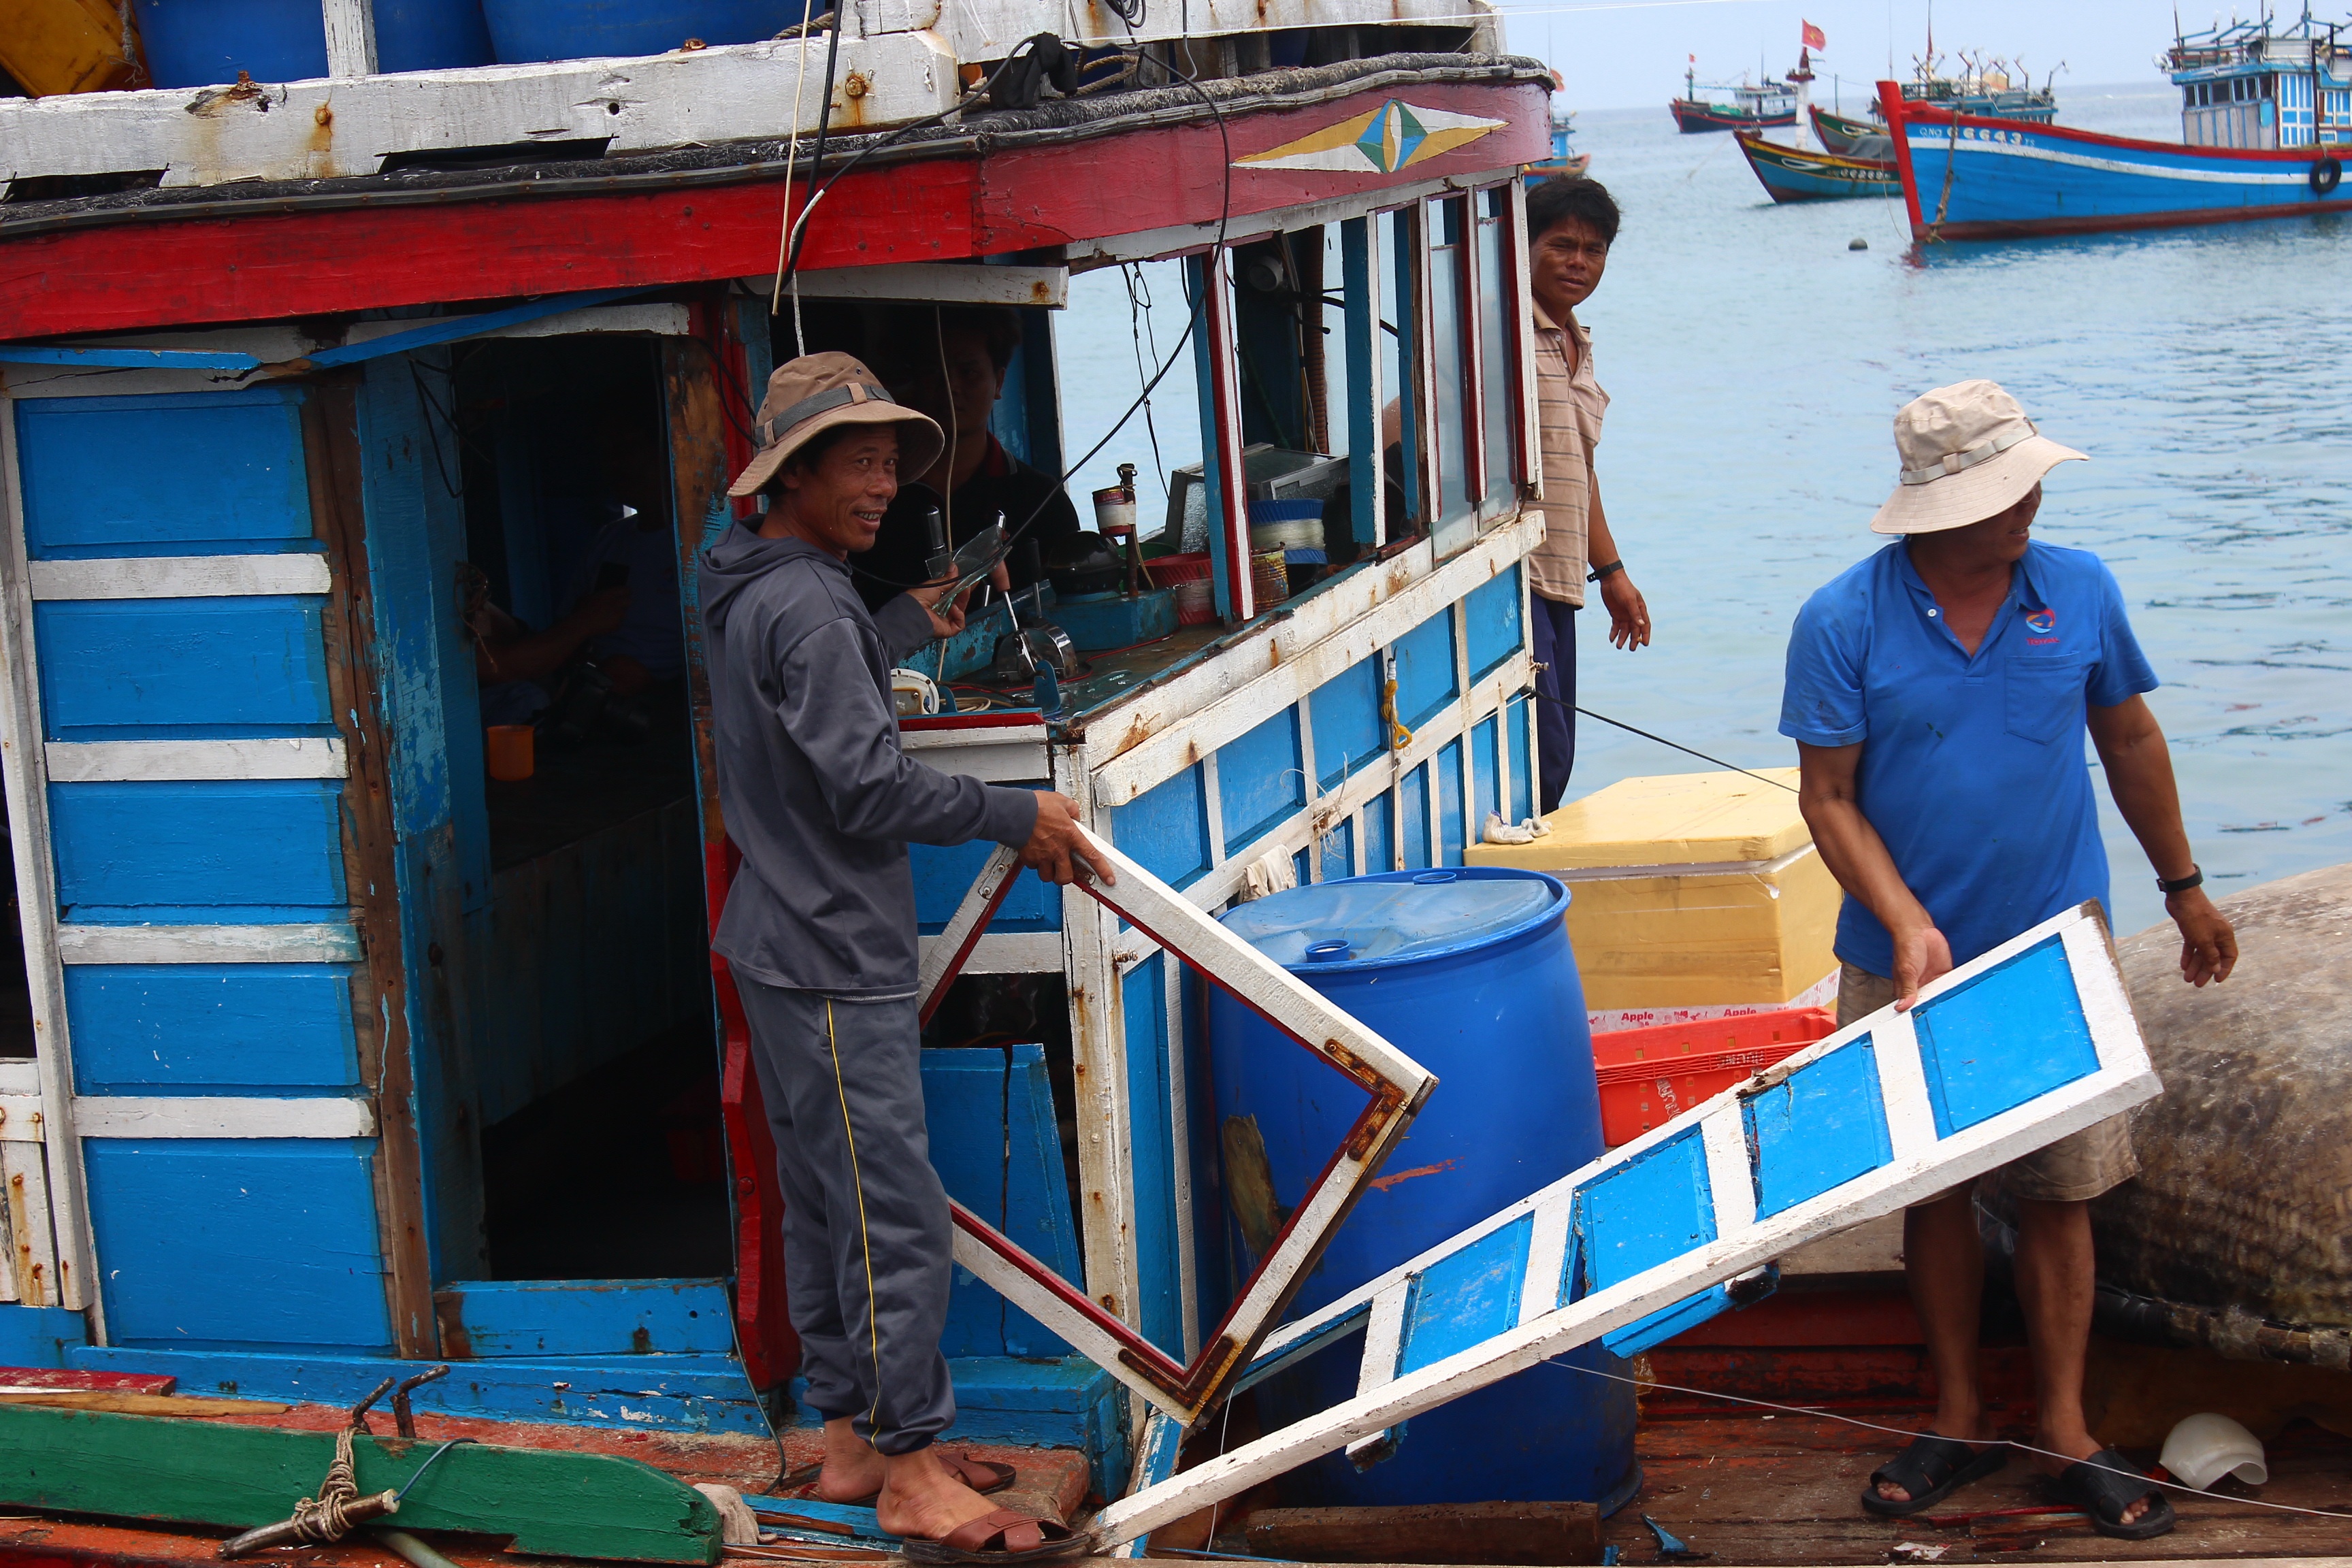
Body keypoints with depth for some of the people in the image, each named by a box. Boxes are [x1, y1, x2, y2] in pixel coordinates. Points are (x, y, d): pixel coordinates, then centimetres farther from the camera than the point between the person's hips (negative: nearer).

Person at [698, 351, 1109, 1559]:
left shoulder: (748, 591, 11)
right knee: (897, 1215, -6)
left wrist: (907, 627, 29)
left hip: (786, 949, 11)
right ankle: (911, 1470, 0)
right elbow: (870, 787, -22)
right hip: (833, 961, -11)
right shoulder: (806, 607, -19)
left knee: (826, 1207, 16)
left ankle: (853, 1437, 25)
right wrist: (1017, 819, -13)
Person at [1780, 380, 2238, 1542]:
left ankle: (2062, 1426, 17)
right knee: (1934, 1191, 10)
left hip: (2053, 952, 1)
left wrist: (2183, 889, 17)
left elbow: (2129, 742, 11)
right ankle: (1959, 1418, 24)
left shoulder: (2080, 593, -2)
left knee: (2058, 1191, 4)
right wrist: (1908, 924, -20)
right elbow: (1829, 797, -8)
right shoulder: (1843, 622, -11)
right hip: (1908, 960, -1)